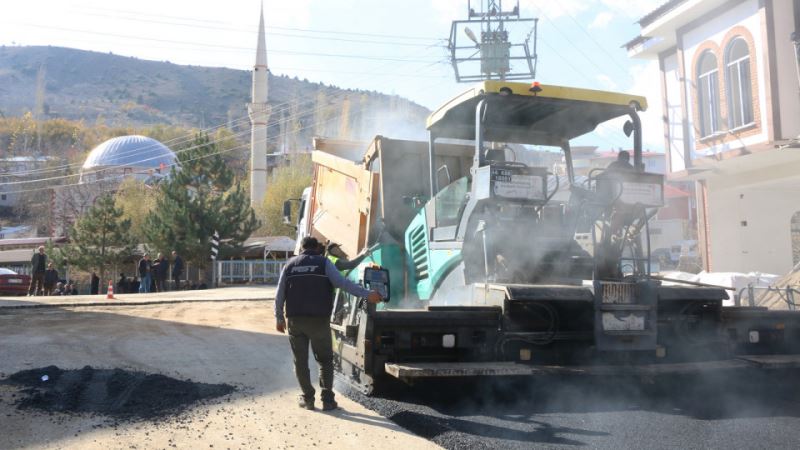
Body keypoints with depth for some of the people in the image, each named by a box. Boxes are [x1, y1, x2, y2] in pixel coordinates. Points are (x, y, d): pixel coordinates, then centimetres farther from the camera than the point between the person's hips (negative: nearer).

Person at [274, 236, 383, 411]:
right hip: (319, 320, -2)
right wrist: (367, 294, -15)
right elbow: (342, 282, -13)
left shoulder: (290, 265, 11)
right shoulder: (324, 262, 1)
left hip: (295, 320, 2)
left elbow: (280, 295, 9)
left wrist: (279, 319, 17)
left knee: (300, 361, 11)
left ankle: (307, 398, 13)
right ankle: (327, 399, 4)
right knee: (325, 360, 10)